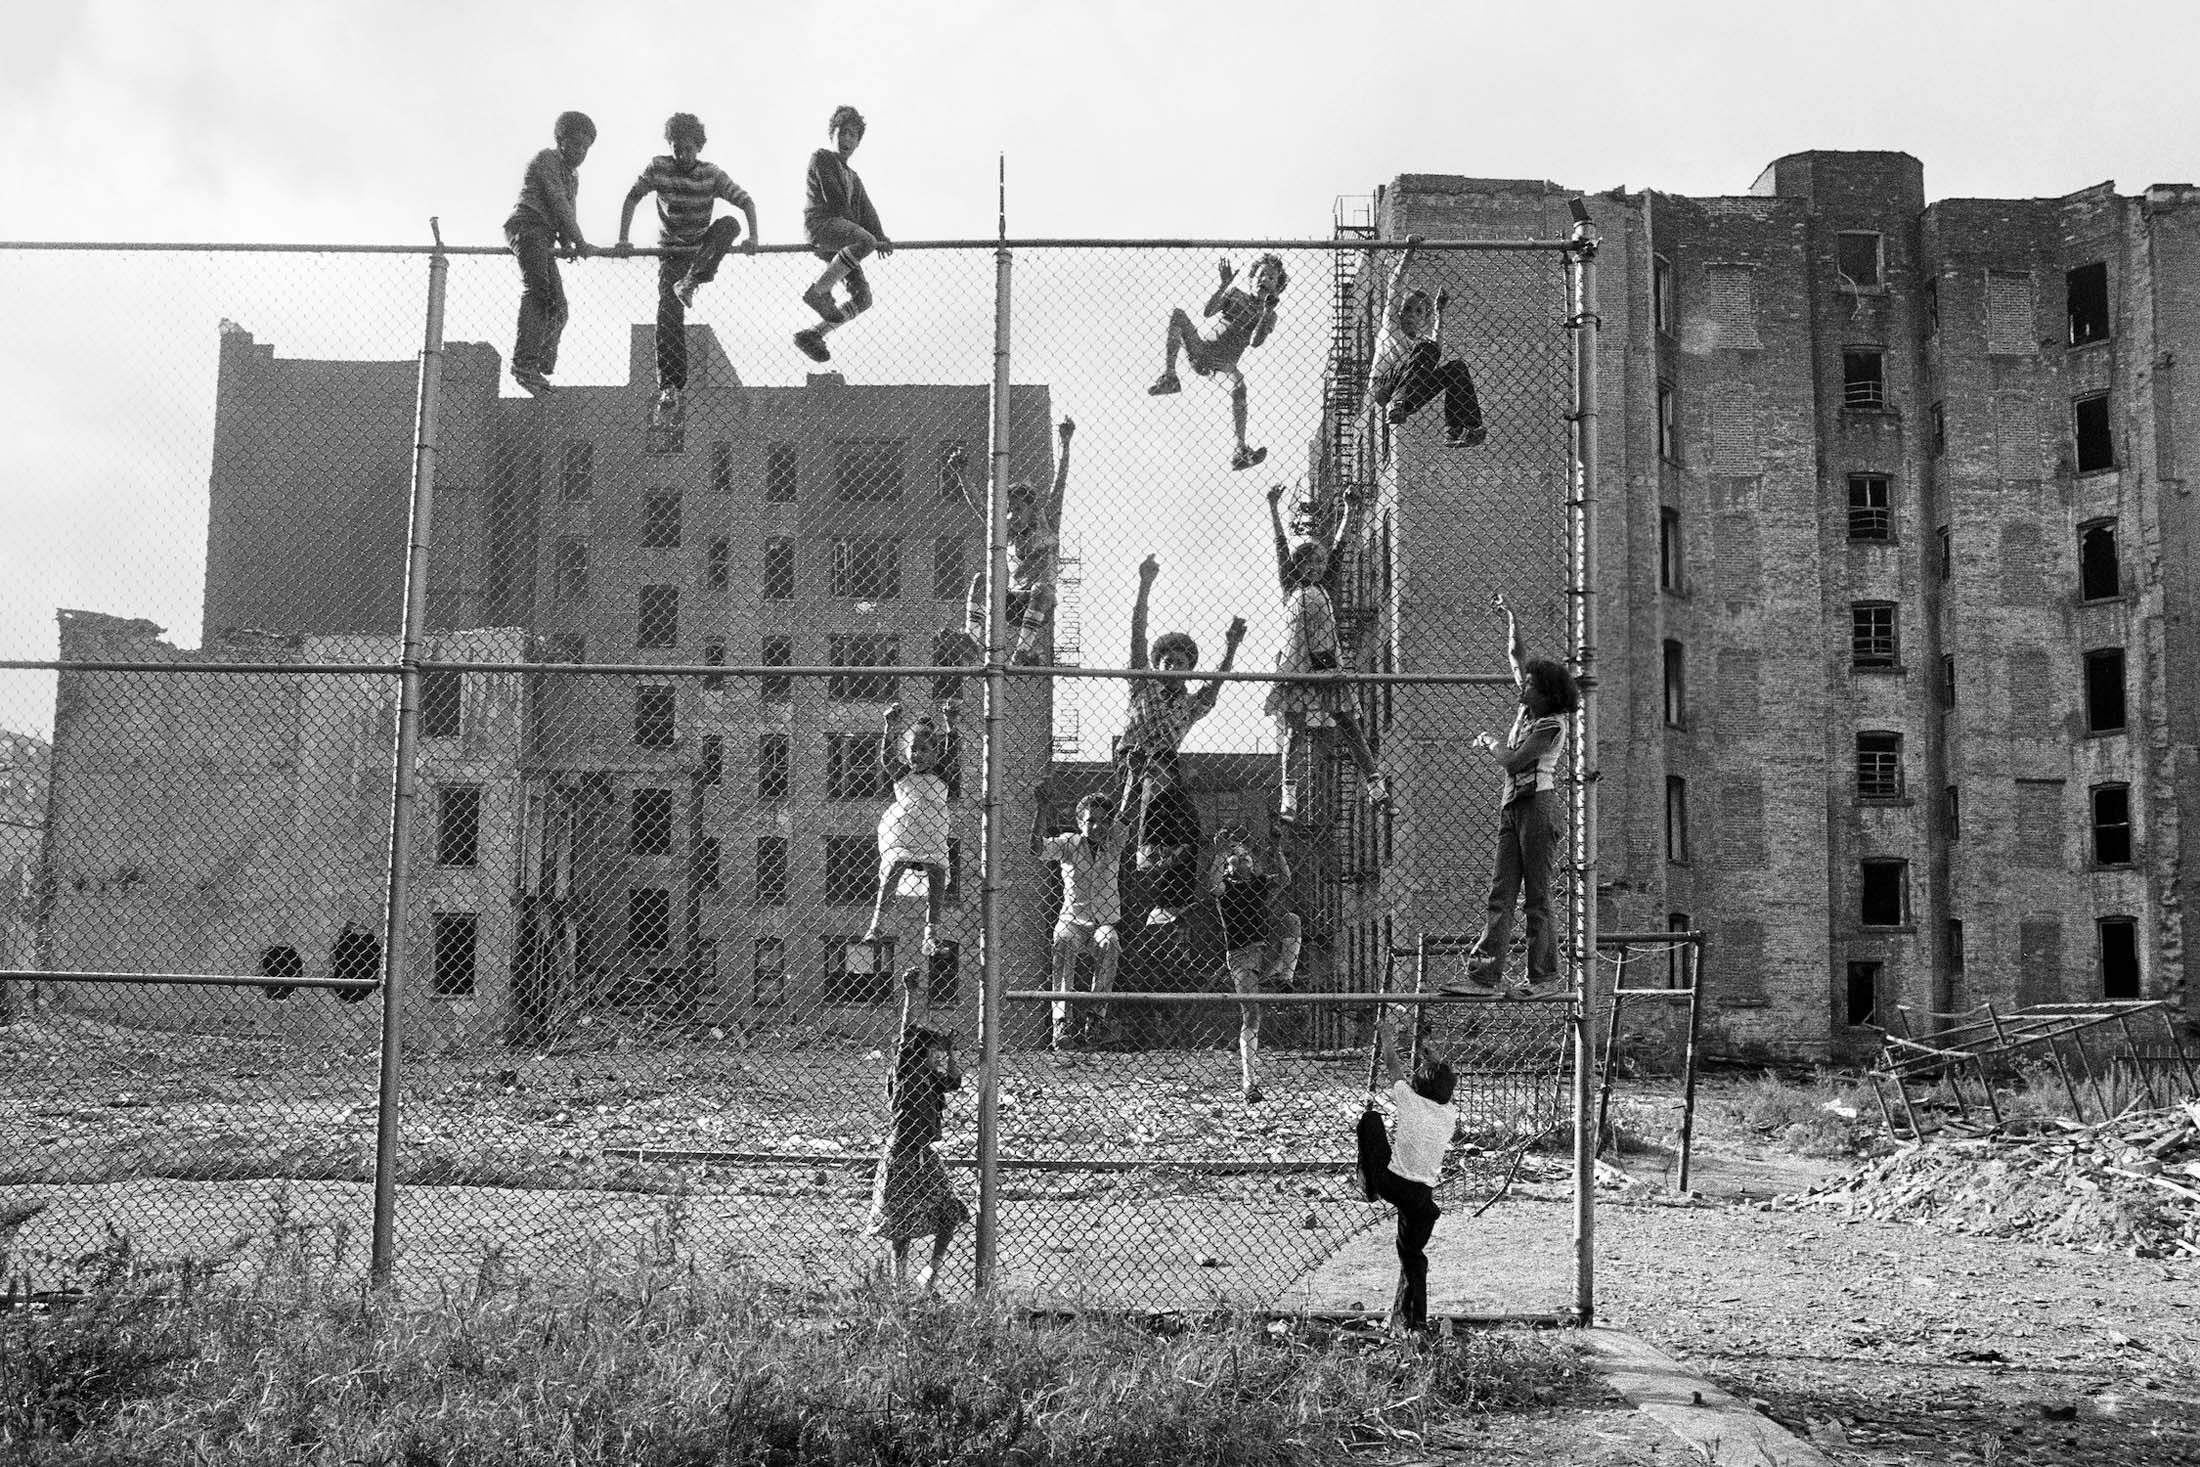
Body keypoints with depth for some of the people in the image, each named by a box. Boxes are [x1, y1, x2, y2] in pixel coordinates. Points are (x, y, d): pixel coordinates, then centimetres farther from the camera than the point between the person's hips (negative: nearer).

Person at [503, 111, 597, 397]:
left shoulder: (573, 175, 29)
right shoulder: (546, 159, 2)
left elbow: (569, 212, 23)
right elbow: (557, 202, -8)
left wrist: (566, 245, 4)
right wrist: (579, 241, -12)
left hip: (543, 239, 9)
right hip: (525, 227, -9)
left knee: (557, 308, -1)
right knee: (537, 288, -28)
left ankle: (540, 368, -2)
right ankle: (524, 361, -40)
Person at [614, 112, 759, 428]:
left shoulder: (711, 174, -8)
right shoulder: (658, 168, -7)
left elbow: (747, 201, -7)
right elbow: (631, 198, -2)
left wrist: (752, 237, -23)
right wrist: (623, 239, -10)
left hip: (703, 250, 0)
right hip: (671, 253, 0)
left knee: (729, 224, -30)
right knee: (669, 318, -14)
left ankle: (690, 283, -35)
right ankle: (670, 390, -10)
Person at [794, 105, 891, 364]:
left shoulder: (853, 177, 33)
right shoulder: (822, 158, 10)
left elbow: (866, 210, 20)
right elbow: (833, 198, -2)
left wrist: (880, 238, -1)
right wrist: (872, 238, -5)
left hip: (837, 242, 8)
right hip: (819, 222, -8)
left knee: (863, 297, -4)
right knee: (864, 240, -37)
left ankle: (811, 335, 2)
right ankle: (818, 292, -31)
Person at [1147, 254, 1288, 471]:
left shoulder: (1268, 315, 11)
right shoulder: (1235, 294, 16)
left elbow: (1255, 342, -8)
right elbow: (1207, 312, 0)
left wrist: (1267, 311, -15)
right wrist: (1224, 284, -9)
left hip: (1223, 363, -2)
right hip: (1201, 349, 2)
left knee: (1238, 383, -36)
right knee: (1178, 313, -19)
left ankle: (1241, 450, -38)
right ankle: (1169, 377, -29)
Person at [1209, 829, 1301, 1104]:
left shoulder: (1261, 883, 14)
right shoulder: (1224, 888, 5)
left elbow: (1284, 879, -4)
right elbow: (1214, 880, -18)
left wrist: (1275, 851, -18)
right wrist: (1224, 852, -28)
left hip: (1268, 951, 3)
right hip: (1240, 955, -3)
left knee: (1290, 919, -21)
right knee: (1250, 1016, -11)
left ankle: (1282, 979, -26)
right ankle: (1250, 1083, -10)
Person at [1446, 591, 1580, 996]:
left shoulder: (1552, 725, -9)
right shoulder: (1529, 708, 13)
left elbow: (1512, 762, -12)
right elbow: (1517, 654, 21)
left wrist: (1488, 744, 6)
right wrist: (1510, 616, 19)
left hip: (1540, 806, -8)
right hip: (1514, 807, 8)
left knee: (1537, 897, -5)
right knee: (1501, 894, 0)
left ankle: (1545, 974, 1)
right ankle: (1484, 975, -5)